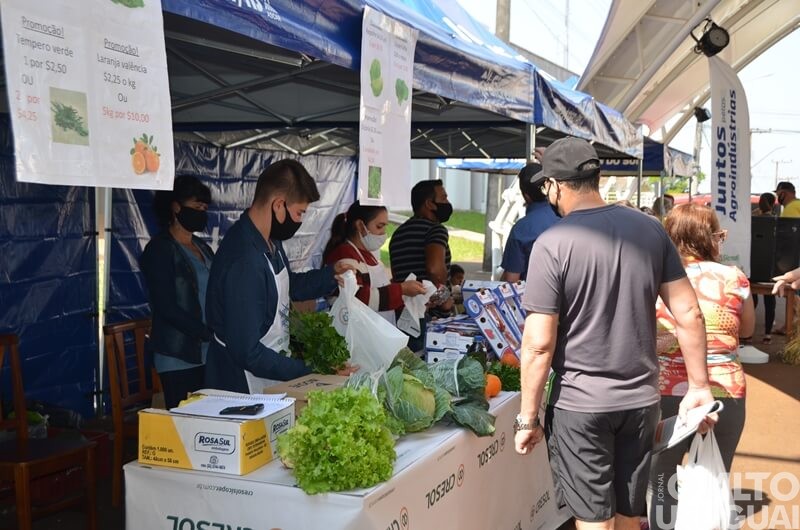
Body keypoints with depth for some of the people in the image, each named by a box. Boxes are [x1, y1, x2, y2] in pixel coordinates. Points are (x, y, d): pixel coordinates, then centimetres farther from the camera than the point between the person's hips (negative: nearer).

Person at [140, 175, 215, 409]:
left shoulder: (203, 248, 16)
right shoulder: (160, 249, -5)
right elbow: (167, 308, -13)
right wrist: (210, 334, -18)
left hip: (207, 355, 6)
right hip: (178, 360, -6)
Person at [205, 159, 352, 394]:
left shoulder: (270, 241, 1)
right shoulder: (244, 263, -28)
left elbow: (287, 286, 21)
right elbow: (247, 352, -27)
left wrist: (331, 273, 6)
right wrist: (308, 372, -24)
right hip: (241, 389, -9)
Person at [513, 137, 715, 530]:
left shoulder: (552, 245, -15)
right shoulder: (650, 229, 0)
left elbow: (539, 343, -16)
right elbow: (689, 314, 1)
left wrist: (527, 417, -7)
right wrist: (699, 386, 11)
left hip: (579, 405, -5)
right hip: (641, 399, 5)